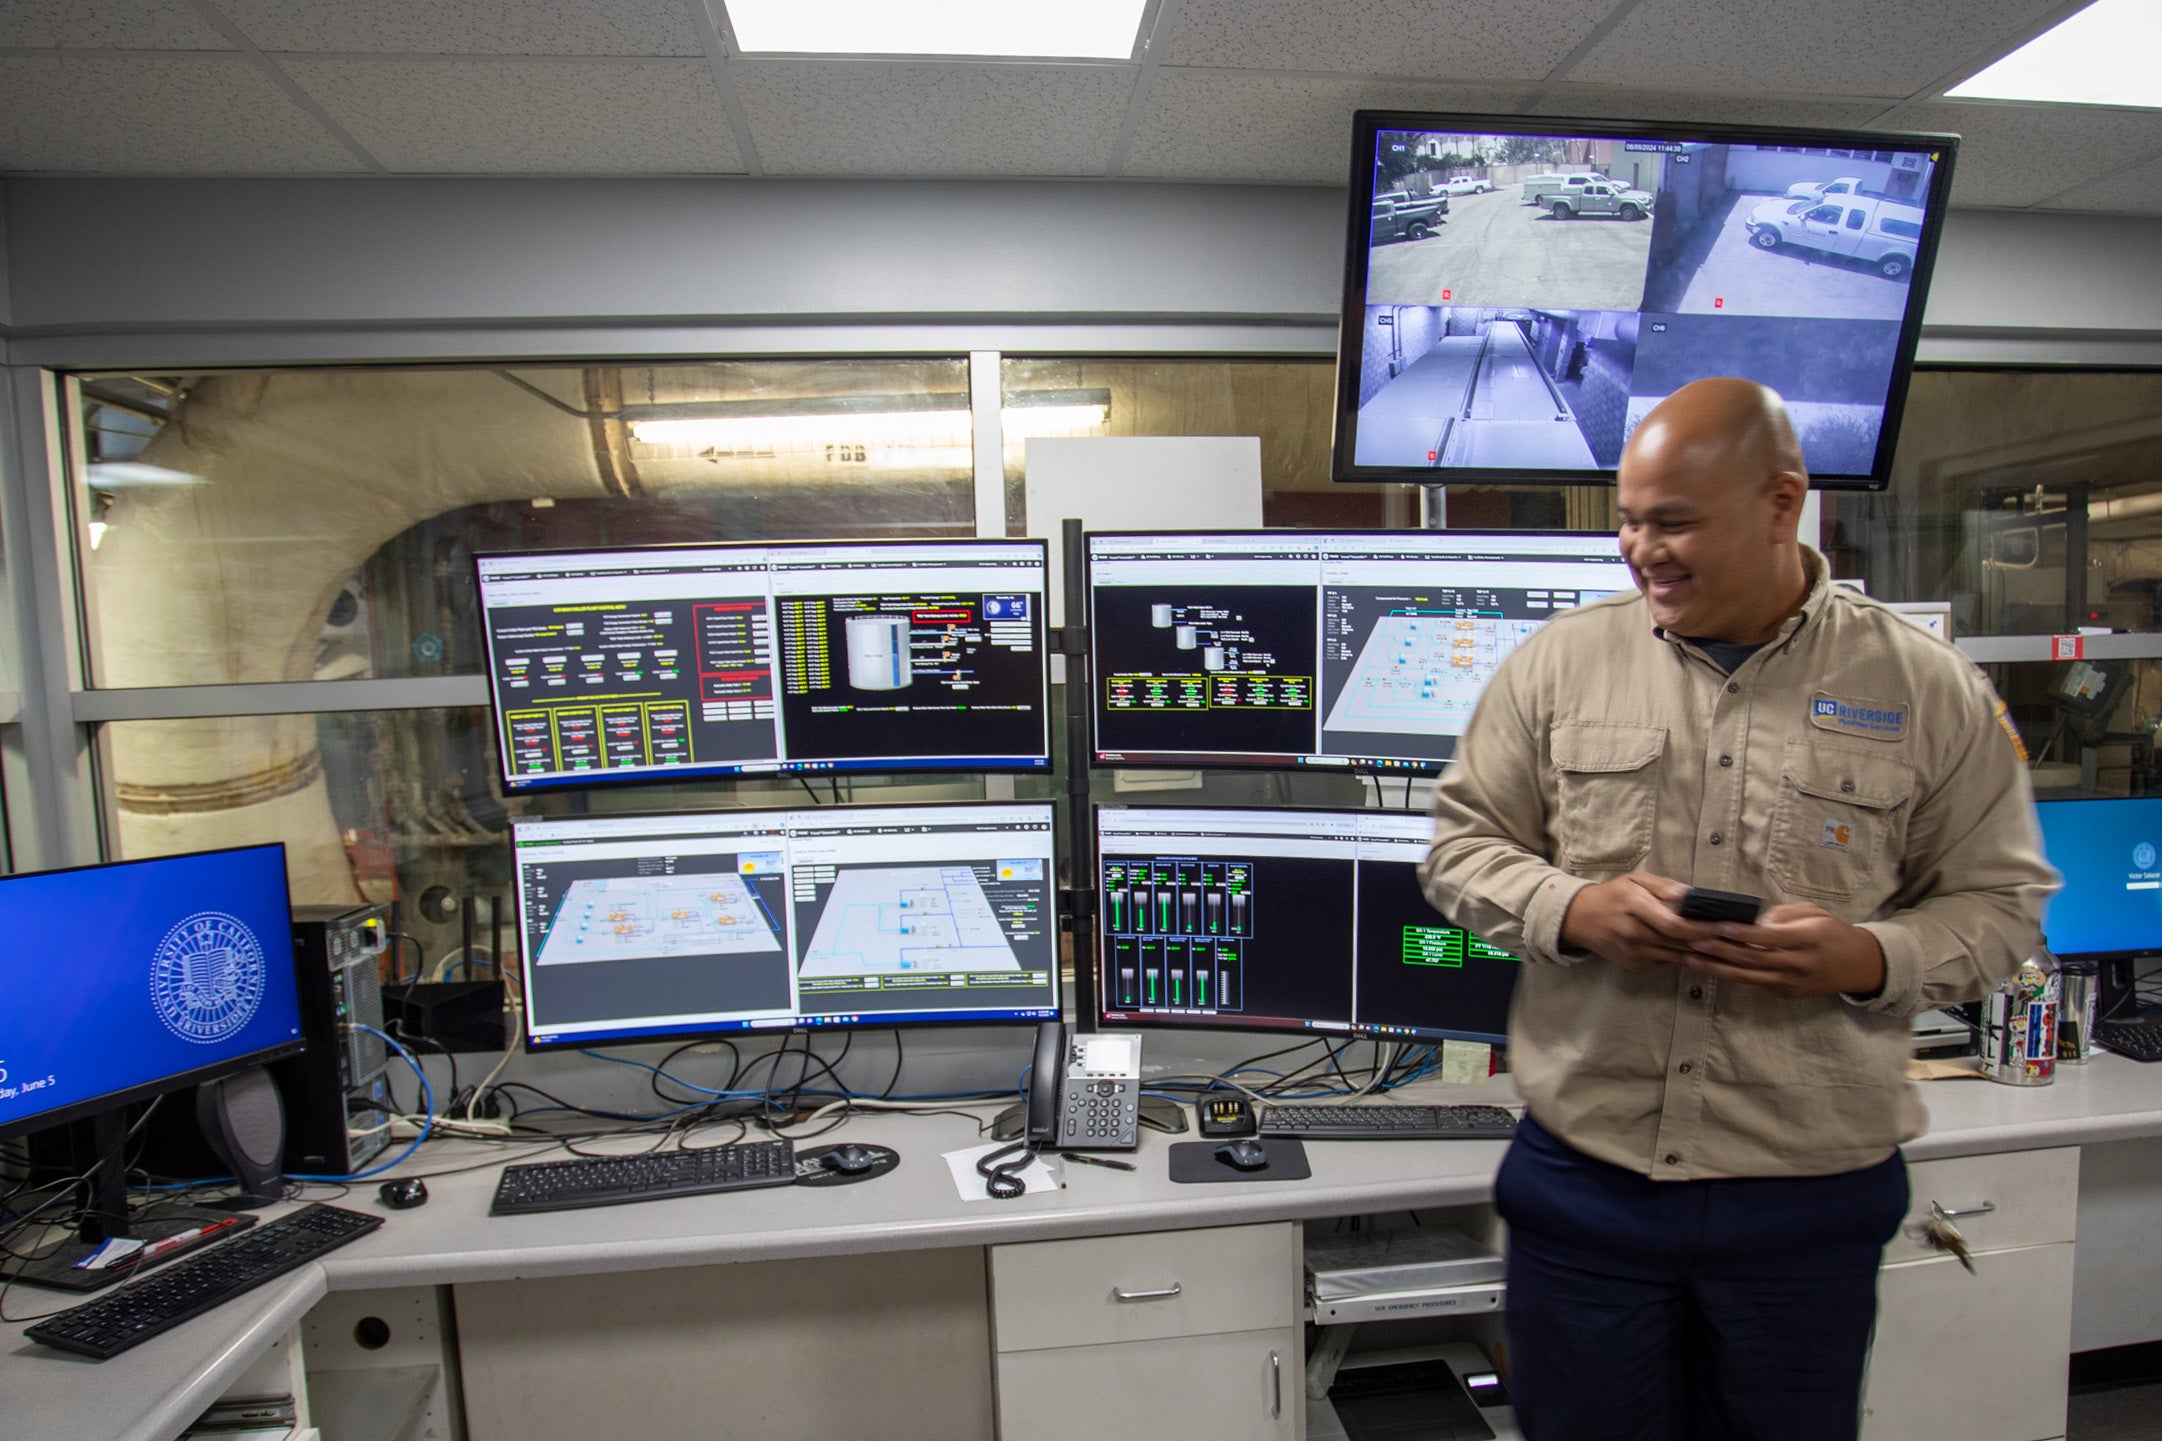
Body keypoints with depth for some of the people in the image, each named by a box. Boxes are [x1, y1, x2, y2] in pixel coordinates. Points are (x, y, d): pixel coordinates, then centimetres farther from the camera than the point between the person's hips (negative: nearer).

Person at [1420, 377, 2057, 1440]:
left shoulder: (1928, 692, -1)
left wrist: (1870, 959, -16)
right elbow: (1462, 844, 2)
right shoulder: (1558, 662, -1)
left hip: (1811, 1201, 0)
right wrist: (1573, 910, -17)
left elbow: (1999, 902, 5)